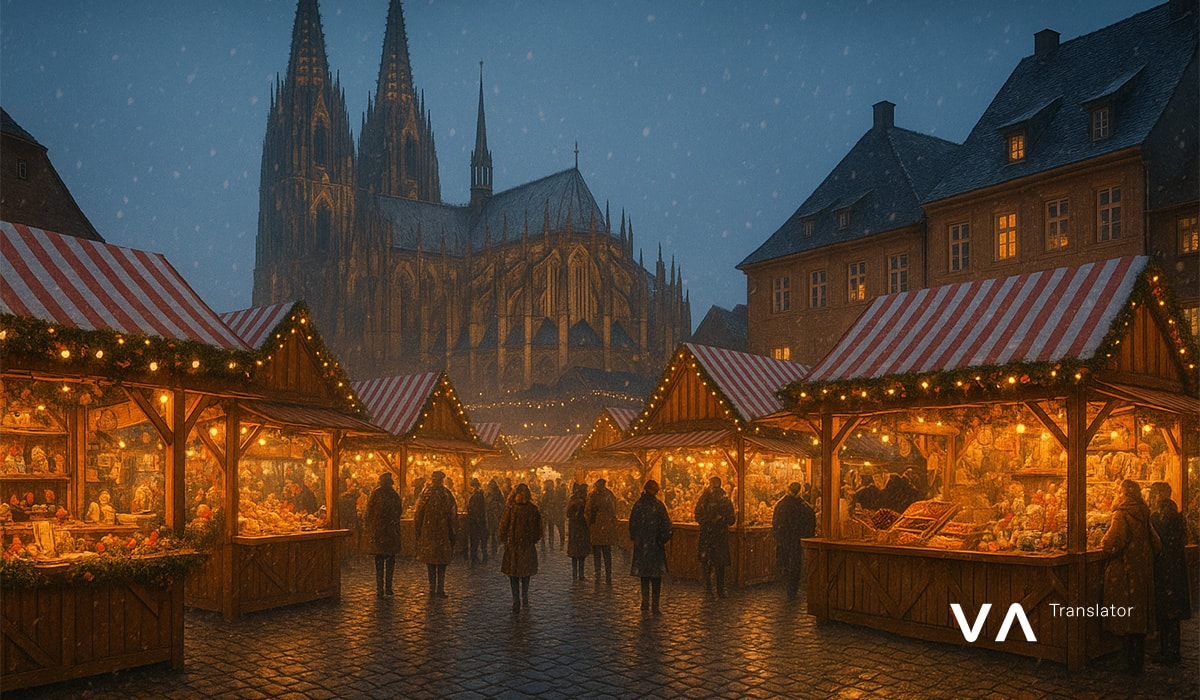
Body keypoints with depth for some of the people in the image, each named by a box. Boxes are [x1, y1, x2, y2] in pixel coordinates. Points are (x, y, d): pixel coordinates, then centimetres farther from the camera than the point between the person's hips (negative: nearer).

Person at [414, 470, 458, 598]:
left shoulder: (425, 495, -3)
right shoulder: (448, 495, -3)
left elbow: (418, 516, 1)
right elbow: (453, 517, 0)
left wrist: (418, 532, 10)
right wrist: (453, 533, 8)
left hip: (428, 533, 0)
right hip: (443, 533, 0)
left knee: (430, 563, 8)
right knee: (442, 562, 8)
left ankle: (432, 589, 6)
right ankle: (440, 589, 3)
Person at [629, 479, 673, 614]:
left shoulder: (638, 505, -3)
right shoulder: (658, 505, -12)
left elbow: (632, 524, 3)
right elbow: (666, 525, -11)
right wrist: (664, 538, 4)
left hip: (641, 544, 3)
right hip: (655, 544, -3)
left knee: (644, 575, 14)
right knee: (656, 577, 4)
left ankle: (645, 602, 13)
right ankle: (654, 605, 1)